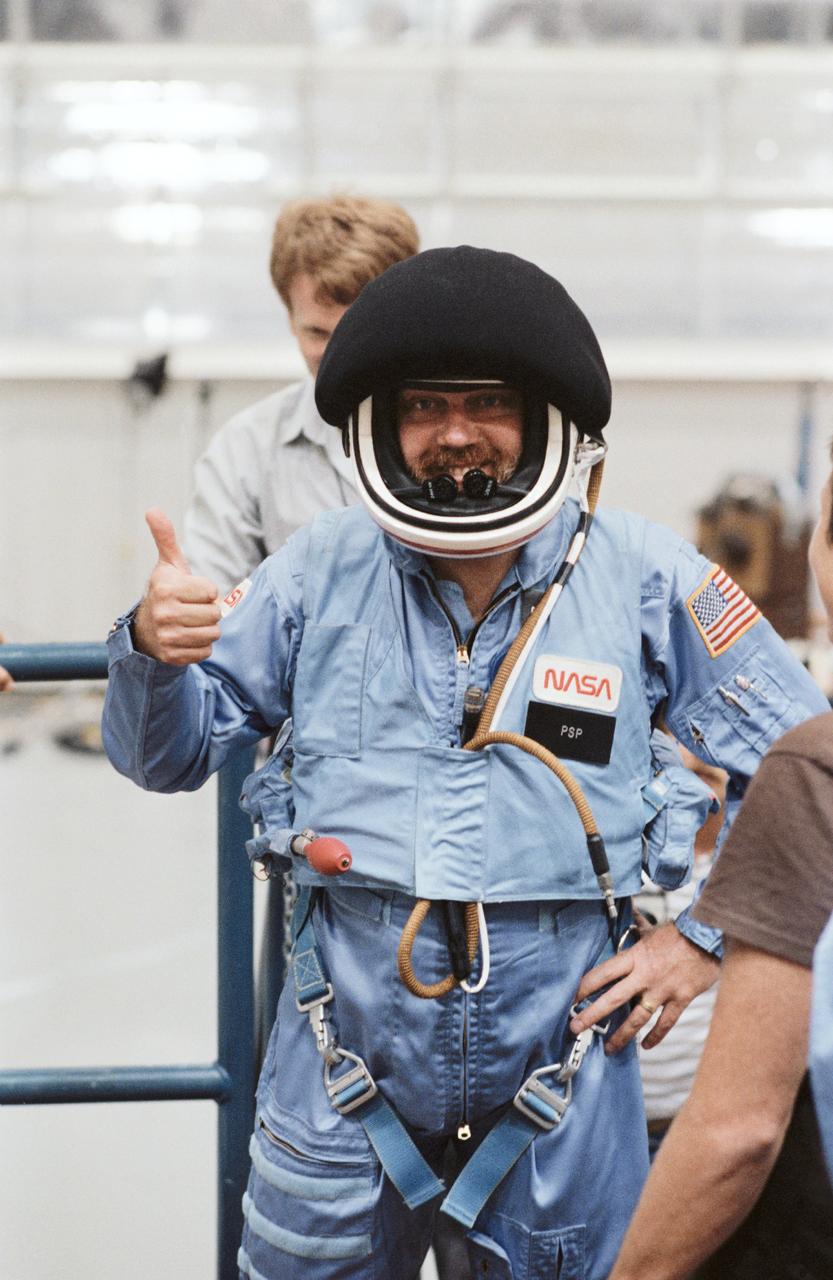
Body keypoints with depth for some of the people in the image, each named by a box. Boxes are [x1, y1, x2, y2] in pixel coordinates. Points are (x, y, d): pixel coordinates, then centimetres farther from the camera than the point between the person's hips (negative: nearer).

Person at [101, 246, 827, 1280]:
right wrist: (152, 651, -14)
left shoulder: (642, 578, -4)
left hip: (558, 1058, -1)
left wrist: (707, 938, 1)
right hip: (348, 1050, 1)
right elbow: (170, 752, 6)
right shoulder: (323, 569, 0)